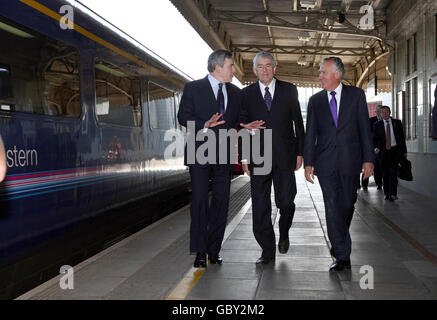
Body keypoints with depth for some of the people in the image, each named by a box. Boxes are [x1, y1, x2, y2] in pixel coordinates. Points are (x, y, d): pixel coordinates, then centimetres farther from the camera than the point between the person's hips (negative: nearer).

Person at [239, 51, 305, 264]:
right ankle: (267, 250, 12)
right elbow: (242, 125, 8)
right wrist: (244, 157, 2)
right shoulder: (247, 94, 7)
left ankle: (283, 234, 32)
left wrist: (300, 152, 3)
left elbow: (298, 122, 8)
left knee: (285, 201, 2)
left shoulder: (289, 90, 7)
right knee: (260, 206, 1)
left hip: (285, 155, 0)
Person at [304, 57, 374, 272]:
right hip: (325, 161, 1)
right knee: (332, 207, -4)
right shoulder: (315, 101, 9)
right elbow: (310, 134, 7)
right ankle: (342, 256, 1)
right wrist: (308, 163, 0)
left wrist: (368, 159, -4)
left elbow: (364, 128, 2)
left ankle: (338, 243, 32)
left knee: (347, 204, 7)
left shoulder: (356, 95, 4)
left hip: (350, 160, 0)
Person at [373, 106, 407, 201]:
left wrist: (404, 151, 7)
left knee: (393, 171, -14)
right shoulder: (377, 125, 3)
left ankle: (393, 194, -12)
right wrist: (376, 148, -15)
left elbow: (402, 137, 8)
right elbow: (375, 138, 5)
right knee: (385, 173, 4)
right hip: (384, 151, 1)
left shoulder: (397, 123, 4)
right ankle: (386, 194, 16)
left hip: (395, 150, -1)